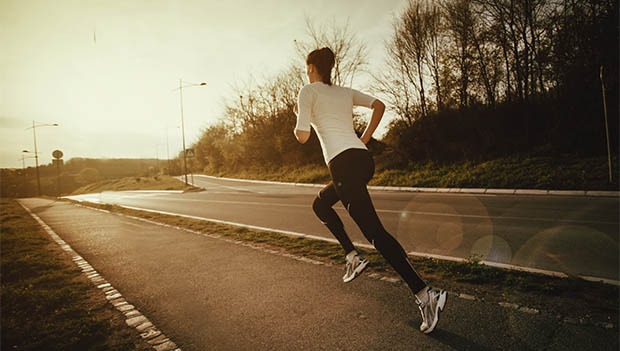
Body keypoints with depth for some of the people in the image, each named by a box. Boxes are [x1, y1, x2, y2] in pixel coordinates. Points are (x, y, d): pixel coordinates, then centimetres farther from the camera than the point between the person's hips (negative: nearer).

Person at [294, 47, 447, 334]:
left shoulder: (308, 91, 4)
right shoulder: (346, 92, 23)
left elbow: (302, 136, -3)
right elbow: (379, 105, 16)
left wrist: (297, 124, 20)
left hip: (343, 163, -8)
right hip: (363, 159, 8)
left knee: (374, 231, -10)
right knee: (320, 205, 26)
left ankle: (424, 293, -13)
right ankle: (352, 257, 18)